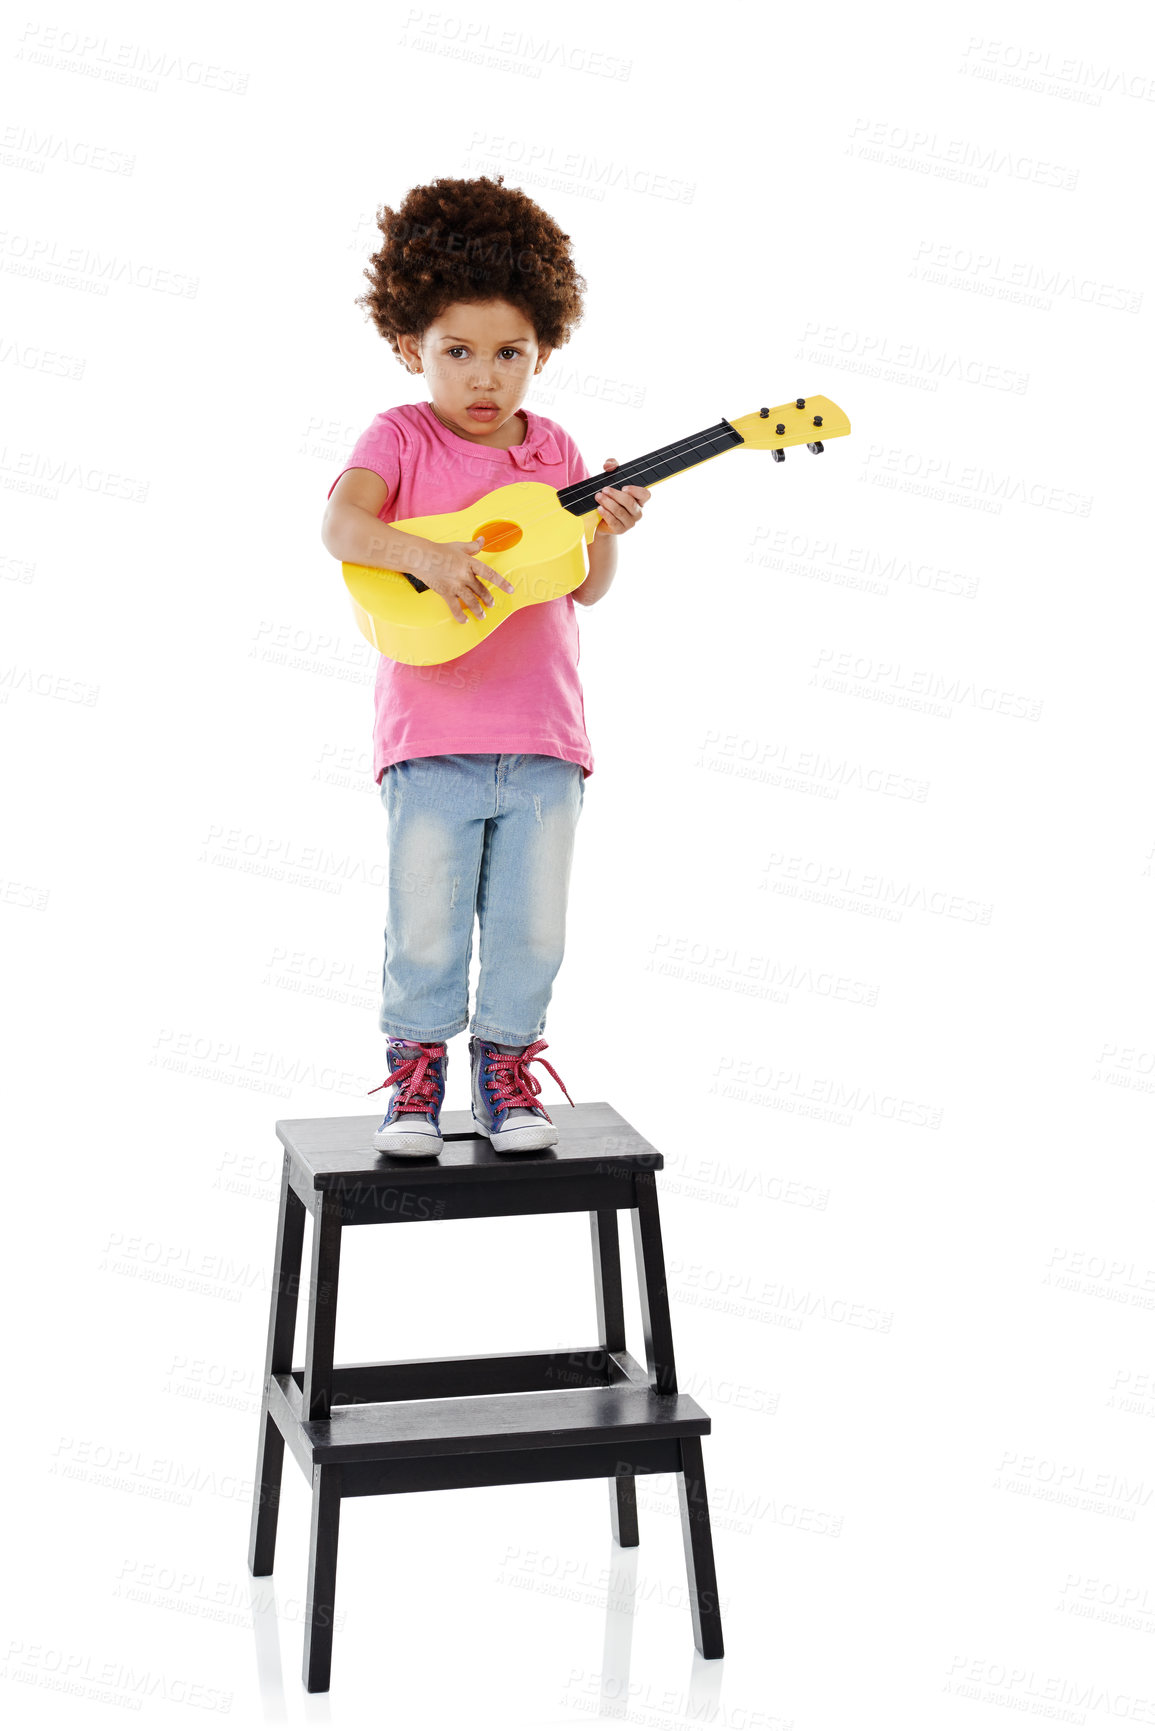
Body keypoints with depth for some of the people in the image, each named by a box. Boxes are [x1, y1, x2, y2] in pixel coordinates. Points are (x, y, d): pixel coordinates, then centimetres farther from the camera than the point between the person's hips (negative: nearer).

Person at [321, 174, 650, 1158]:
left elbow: (587, 589, 6)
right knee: (426, 926, 0)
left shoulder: (555, 452, 9)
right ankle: (417, 1068, 19)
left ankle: (507, 1066, 24)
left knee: (532, 929, 7)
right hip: (432, 740, -3)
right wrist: (425, 554, -33)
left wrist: (609, 534, -13)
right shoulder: (403, 438, -1)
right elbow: (341, 526, -18)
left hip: (544, 742, 3)